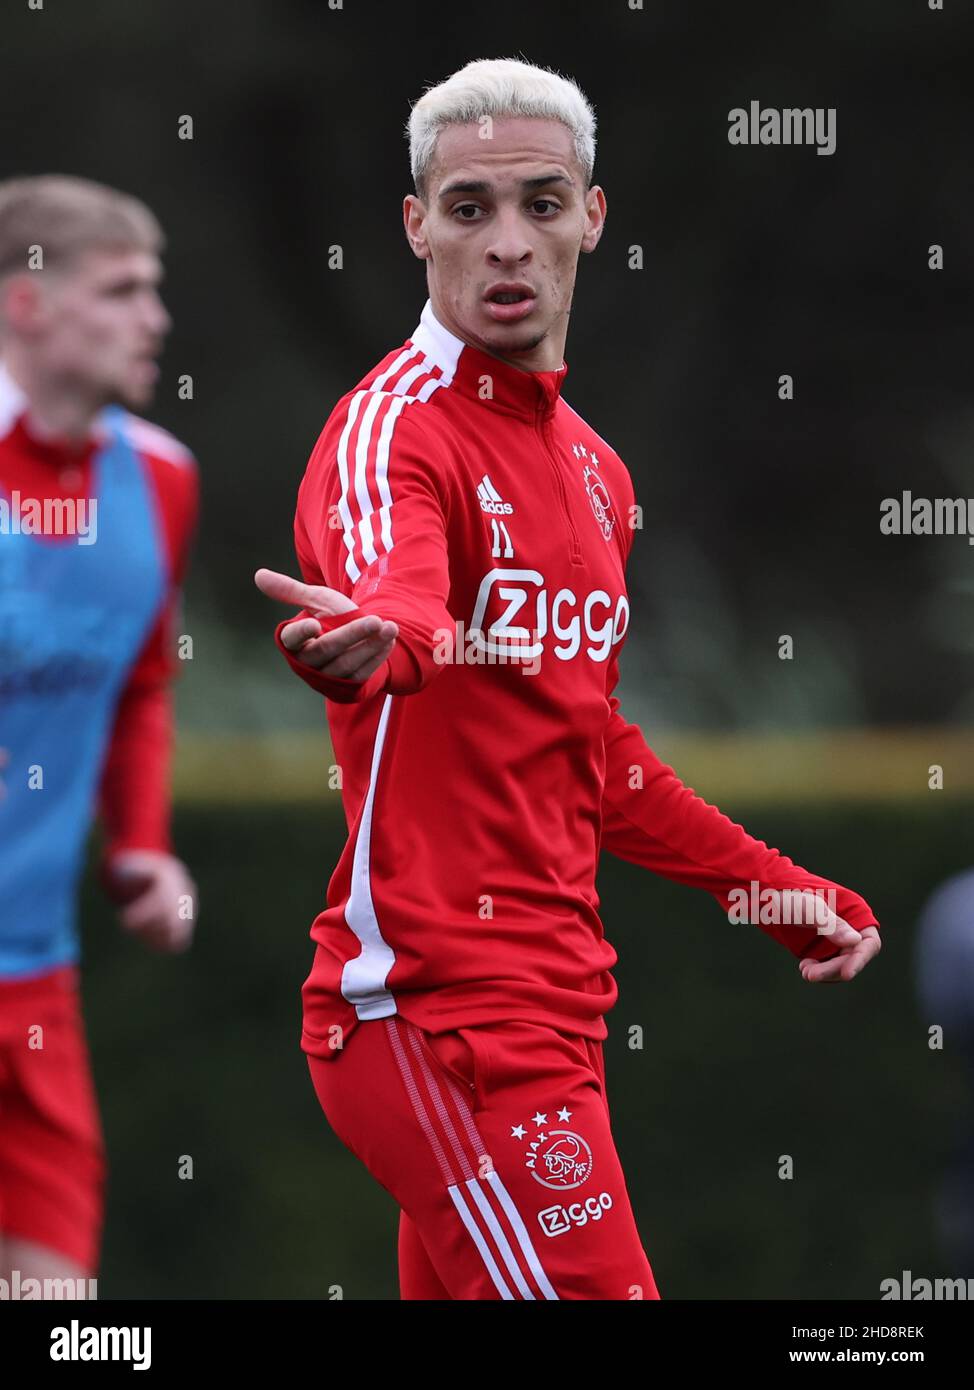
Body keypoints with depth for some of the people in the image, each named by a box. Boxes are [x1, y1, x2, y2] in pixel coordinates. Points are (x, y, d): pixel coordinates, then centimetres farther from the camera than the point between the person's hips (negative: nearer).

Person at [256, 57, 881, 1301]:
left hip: (549, 999, 9)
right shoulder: (391, 427, -11)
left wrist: (785, 894, 31)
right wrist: (371, 638, -59)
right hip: (438, 1001, -9)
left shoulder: (595, 467, 17)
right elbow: (391, 591, -36)